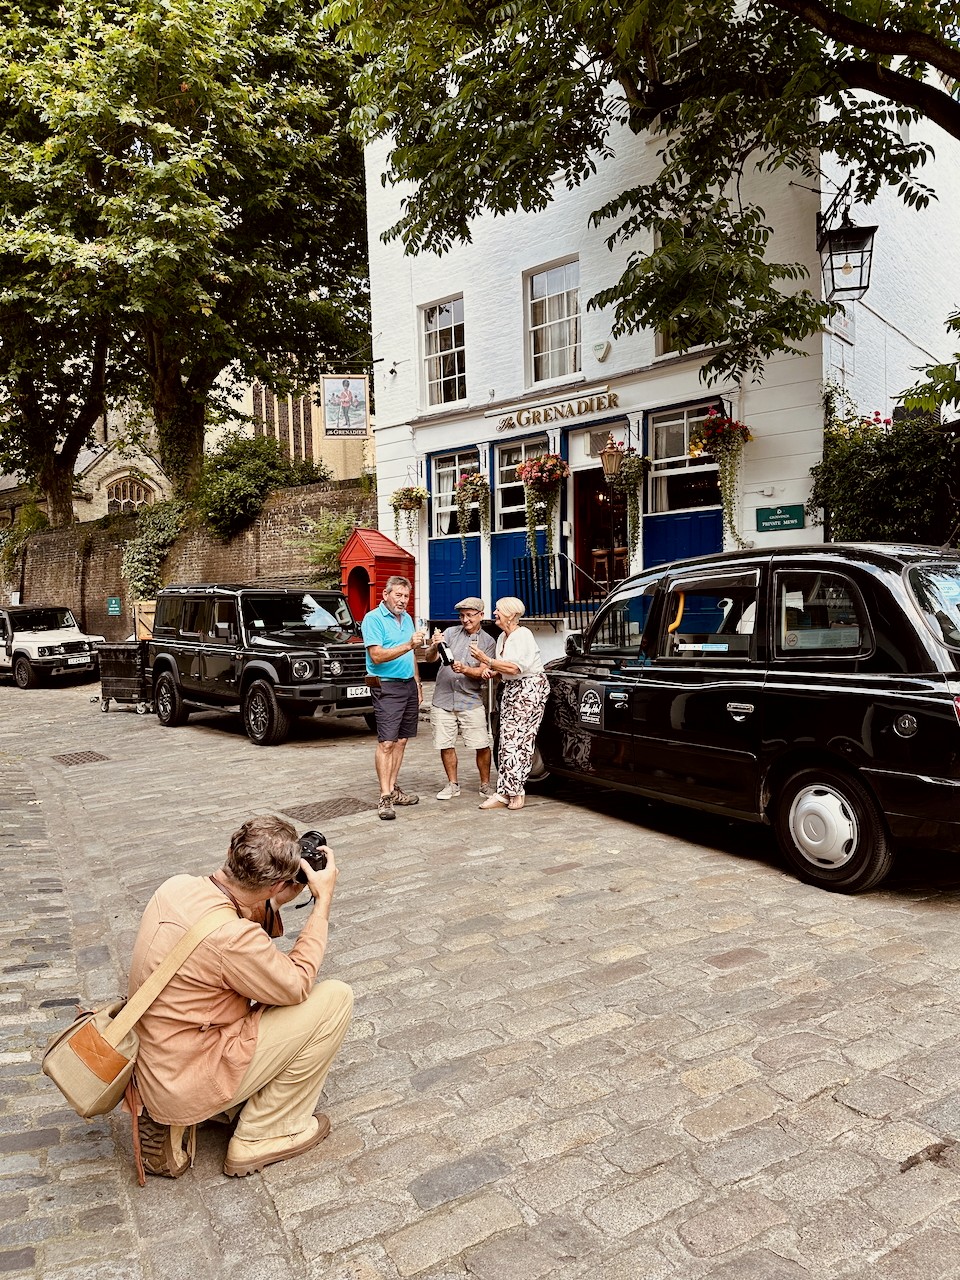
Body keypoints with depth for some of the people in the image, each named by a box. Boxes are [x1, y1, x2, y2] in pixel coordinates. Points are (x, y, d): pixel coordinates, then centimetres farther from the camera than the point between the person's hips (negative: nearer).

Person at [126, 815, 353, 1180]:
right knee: (335, 998, -8)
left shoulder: (177, 886, -8)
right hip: (186, 1087, -8)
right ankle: (262, 1137, 6)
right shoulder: (231, 936, -32)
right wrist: (323, 900, -11)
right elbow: (297, 984, -14)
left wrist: (279, 901, -2)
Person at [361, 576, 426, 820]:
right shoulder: (373, 618, -9)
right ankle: (385, 798, -8)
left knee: (401, 740, 9)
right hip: (386, 687, -8)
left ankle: (393, 789, 17)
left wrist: (417, 683, 18)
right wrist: (408, 645, -28)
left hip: (408, 685, 8)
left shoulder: (406, 618, 14)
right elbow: (377, 656, -20)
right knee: (386, 742, -10)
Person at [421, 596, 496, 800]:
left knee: (482, 746, -2)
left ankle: (485, 784, 15)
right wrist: (434, 647, -28)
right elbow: (428, 658, -5)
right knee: (445, 745, 6)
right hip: (443, 700, 1)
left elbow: (483, 672, -7)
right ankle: (453, 784, 22)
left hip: (471, 701, -1)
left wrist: (465, 669, -26)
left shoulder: (488, 642, 2)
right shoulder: (450, 633, 4)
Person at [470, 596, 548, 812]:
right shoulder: (502, 638, 15)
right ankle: (505, 792, 5)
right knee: (506, 740, 4)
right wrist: (491, 672, 1)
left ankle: (513, 792, -9)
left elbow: (515, 667, -24)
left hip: (530, 687, -9)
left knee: (519, 739, -12)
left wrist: (485, 660, -23)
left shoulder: (523, 635, -13)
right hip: (510, 689, 9)